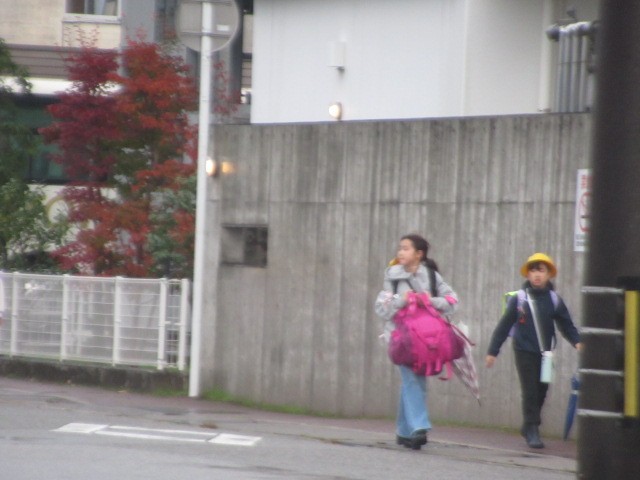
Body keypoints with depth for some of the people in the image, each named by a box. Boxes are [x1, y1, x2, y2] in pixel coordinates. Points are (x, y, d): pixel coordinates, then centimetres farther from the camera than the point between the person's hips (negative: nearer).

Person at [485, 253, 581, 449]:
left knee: (541, 392, 11)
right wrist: (492, 351, -2)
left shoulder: (554, 300, 0)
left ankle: (529, 427, 28)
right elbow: (504, 326, -2)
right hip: (525, 352, -3)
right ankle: (532, 431, -3)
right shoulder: (518, 299, -6)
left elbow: (566, 324, 4)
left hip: (545, 353, 3)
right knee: (530, 392, -7)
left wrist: (577, 341, -13)